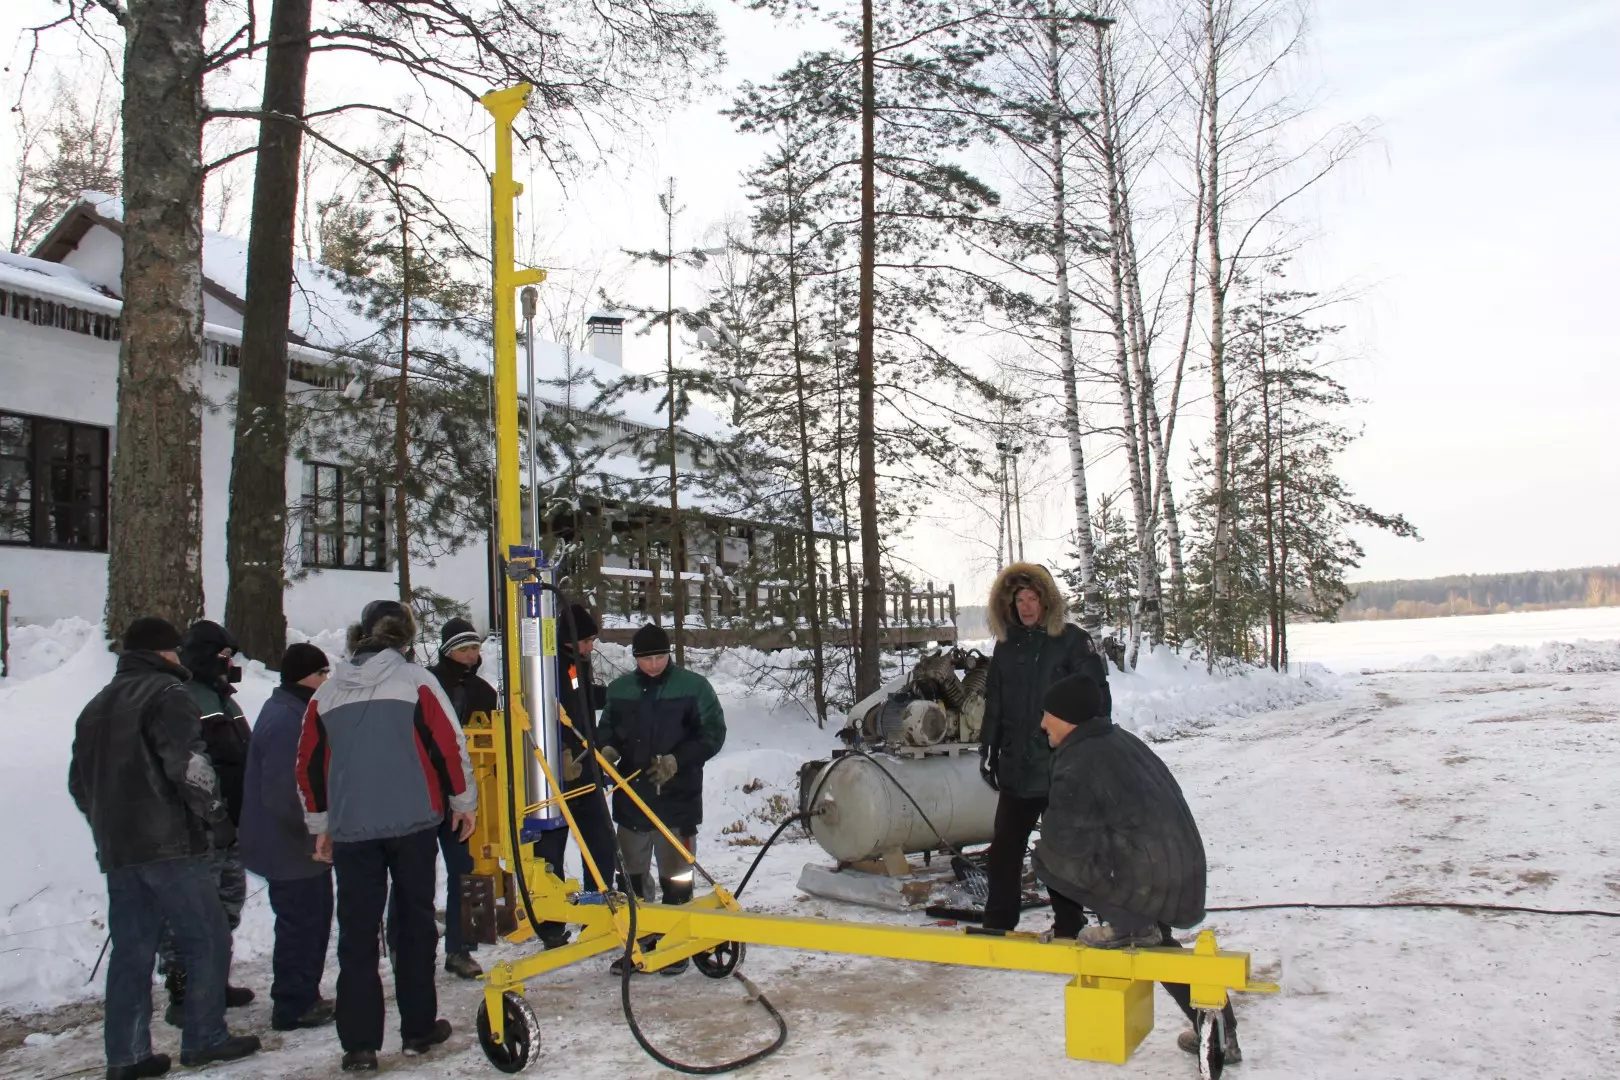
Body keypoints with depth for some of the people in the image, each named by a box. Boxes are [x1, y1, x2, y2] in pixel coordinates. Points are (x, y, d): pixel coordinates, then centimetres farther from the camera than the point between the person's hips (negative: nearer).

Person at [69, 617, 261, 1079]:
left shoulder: (96, 706, 18)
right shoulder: (167, 694, -9)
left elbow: (80, 782, 21)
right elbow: (189, 765, -19)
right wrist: (217, 818, -8)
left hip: (116, 850, 8)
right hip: (170, 845, -8)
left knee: (130, 950, 12)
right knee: (208, 940, 1)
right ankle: (204, 1039, 4)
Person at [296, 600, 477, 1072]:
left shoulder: (326, 693, 7)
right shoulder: (415, 680, -4)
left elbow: (309, 765, 11)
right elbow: (449, 745, -7)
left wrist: (320, 824, 22)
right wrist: (463, 802, 6)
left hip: (350, 830, 2)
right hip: (412, 822, -2)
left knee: (357, 935, 7)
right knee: (415, 925, 11)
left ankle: (359, 1044, 7)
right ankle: (419, 1028, 18)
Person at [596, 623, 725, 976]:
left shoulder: (693, 687, -4)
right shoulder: (619, 689, 7)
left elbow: (713, 733, -4)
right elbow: (607, 729, 18)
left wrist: (676, 761, -16)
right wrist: (608, 749, -5)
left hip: (676, 799, -4)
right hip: (631, 798, 4)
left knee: (675, 876, 5)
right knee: (633, 874, 12)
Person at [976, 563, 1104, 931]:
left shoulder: (1072, 640, -5)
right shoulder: (1006, 645, 10)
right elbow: (993, 704, 16)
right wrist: (988, 749, 12)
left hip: (1062, 767, -4)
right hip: (1016, 767, 5)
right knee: (1004, 848, 6)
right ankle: (997, 924, 15)